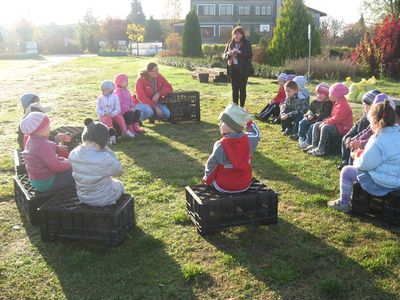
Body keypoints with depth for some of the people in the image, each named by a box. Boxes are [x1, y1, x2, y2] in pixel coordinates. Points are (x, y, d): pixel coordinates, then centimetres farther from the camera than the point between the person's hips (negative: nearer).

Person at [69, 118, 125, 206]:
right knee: (119, 185, 29)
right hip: (103, 199, -5)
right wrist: (105, 150, -18)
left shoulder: (73, 154, -16)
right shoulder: (104, 158, -34)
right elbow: (118, 169, -16)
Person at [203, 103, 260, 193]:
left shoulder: (220, 145, -25)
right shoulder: (249, 140, -16)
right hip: (245, 185, 3)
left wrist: (207, 179, 5)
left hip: (224, 187, -3)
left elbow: (211, 166, -12)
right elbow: (255, 133, 10)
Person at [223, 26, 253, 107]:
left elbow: (250, 55, -11)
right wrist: (228, 54, -12)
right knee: (234, 89, 6)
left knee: (242, 89, 1)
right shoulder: (230, 43, 9)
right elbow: (224, 55, 11)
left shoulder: (247, 43, -2)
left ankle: (242, 107, 8)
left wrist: (239, 52, -21)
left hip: (243, 70, -3)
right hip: (232, 69, 3)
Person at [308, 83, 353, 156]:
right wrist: (325, 121, 1)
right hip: (336, 124, 11)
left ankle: (320, 149, -29)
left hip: (343, 127, -11)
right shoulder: (336, 103, 13)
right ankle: (314, 145, 4)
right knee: (316, 125, 5)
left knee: (325, 127, -34)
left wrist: (326, 122, -16)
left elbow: (336, 119, -25)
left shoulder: (343, 105, -20)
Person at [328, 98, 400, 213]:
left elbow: (364, 164, -20)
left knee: (346, 171, 7)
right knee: (356, 168, 28)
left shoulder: (380, 141, -29)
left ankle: (343, 204, 20)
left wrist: (356, 161, 1)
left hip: (382, 185, -9)